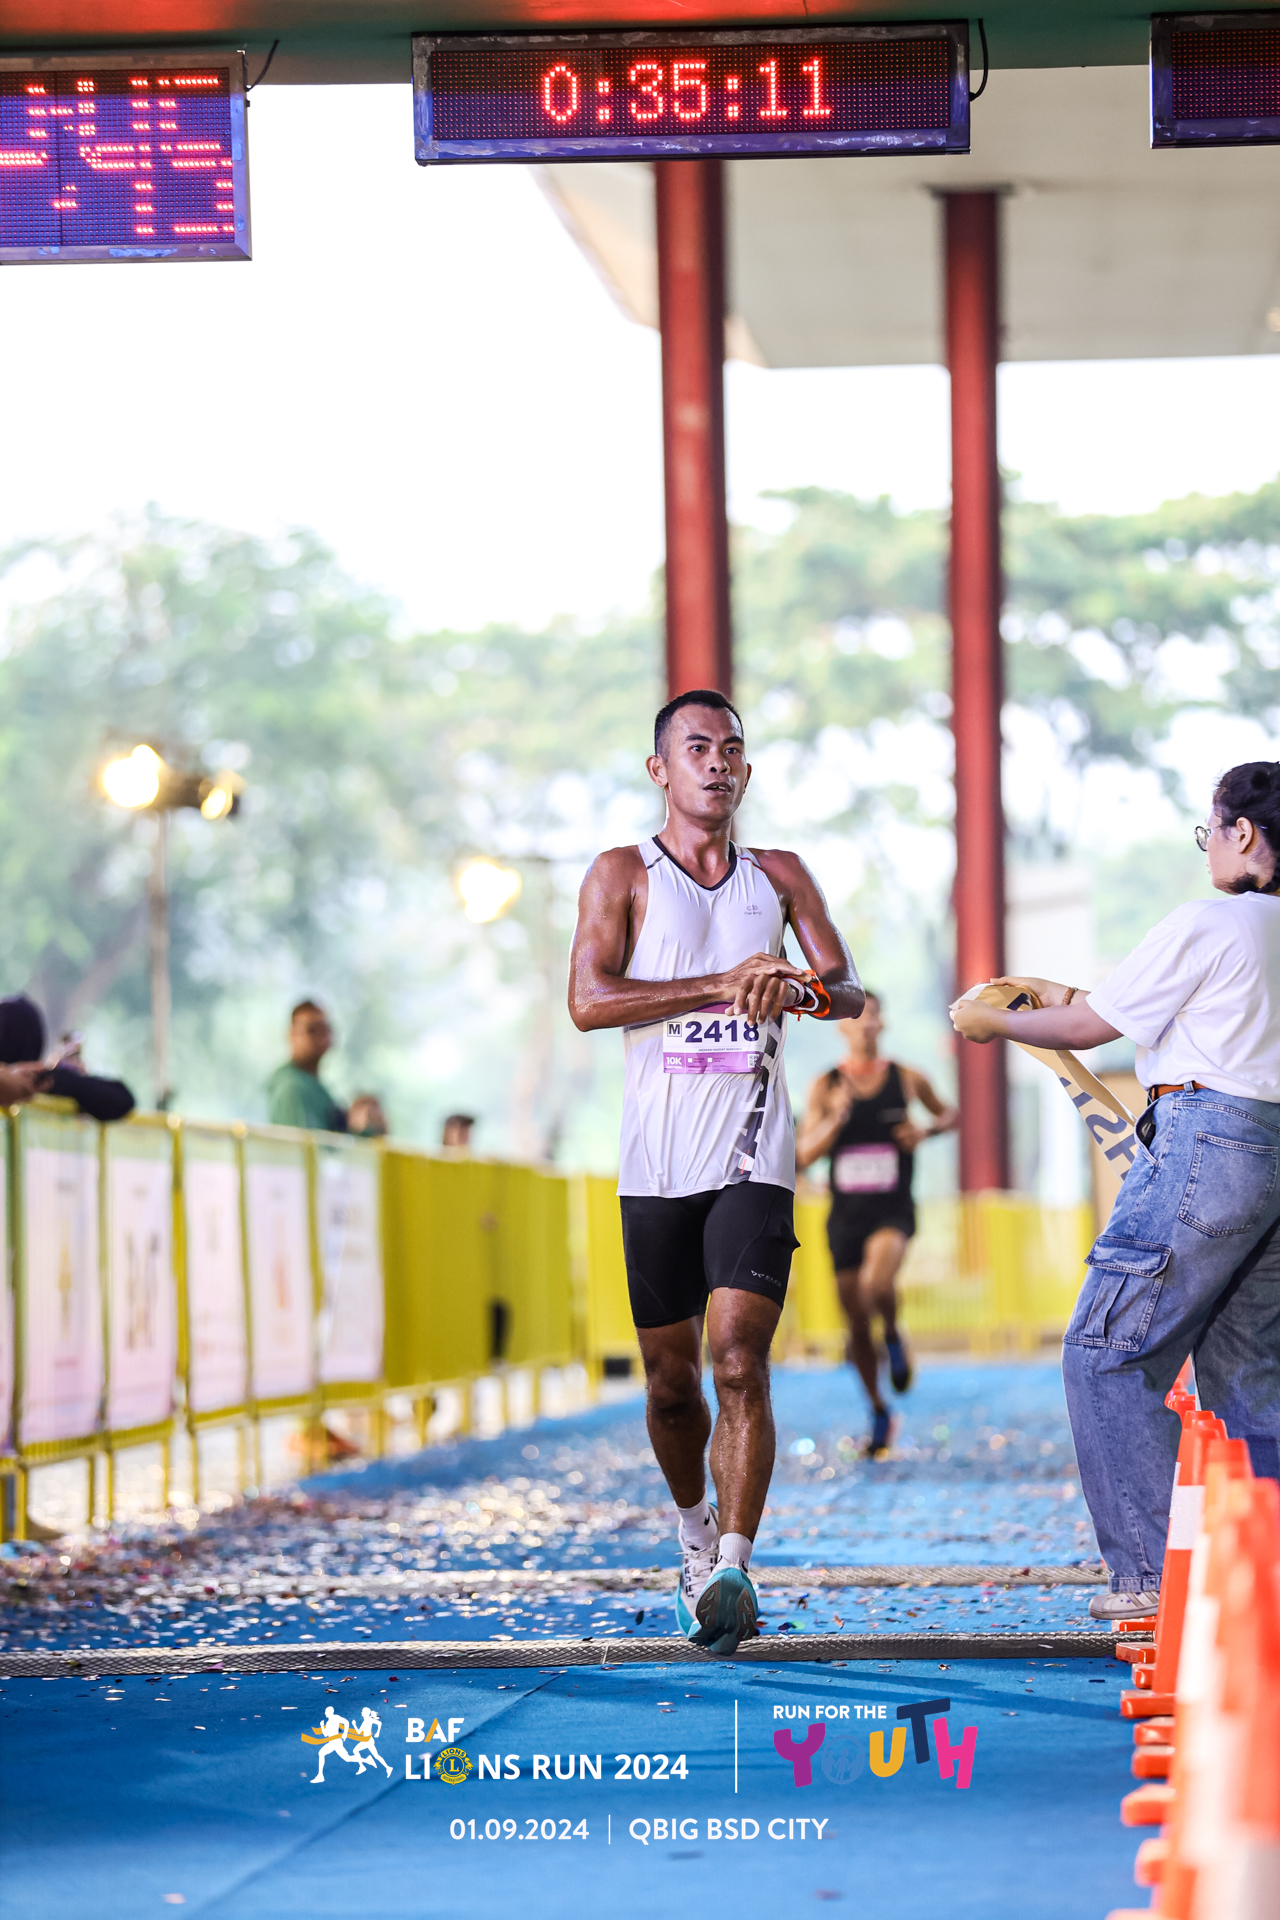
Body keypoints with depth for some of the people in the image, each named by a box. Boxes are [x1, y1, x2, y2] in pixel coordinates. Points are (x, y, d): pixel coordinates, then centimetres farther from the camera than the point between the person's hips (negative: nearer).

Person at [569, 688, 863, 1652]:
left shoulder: (780, 876, 12)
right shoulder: (623, 875, 4)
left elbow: (847, 989, 6)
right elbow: (588, 1001, -9)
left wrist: (799, 991, -19)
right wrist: (722, 985, -18)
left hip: (754, 1157, 0)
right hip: (657, 1165, 0)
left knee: (740, 1360, -14)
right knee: (671, 1376, 8)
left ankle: (734, 1570, -18)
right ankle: (696, 1532, 33)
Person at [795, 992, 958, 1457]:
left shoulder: (907, 1079, 2)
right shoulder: (825, 1087, 0)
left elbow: (949, 1114, 19)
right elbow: (805, 1154, -5)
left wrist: (926, 1131, -2)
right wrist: (836, 1117, -21)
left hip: (893, 1212, -2)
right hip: (845, 1216, 2)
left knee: (876, 1285, -33)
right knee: (857, 1326, 6)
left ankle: (894, 1335, 1)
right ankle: (879, 1414, 26)